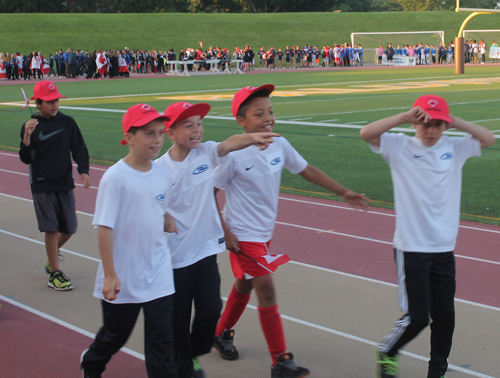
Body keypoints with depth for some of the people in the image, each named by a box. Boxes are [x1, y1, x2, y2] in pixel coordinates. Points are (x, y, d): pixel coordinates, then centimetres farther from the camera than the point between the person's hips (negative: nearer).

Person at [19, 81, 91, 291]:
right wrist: (27, 136, -25)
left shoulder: (68, 122, 2)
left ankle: (52, 254, 38)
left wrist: (83, 171, -10)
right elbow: (26, 159, -8)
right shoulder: (31, 126, -4)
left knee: (69, 228, 8)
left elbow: (79, 149, 5)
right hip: (42, 186, -3)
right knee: (51, 229, -3)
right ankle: (55, 273, 7)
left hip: (65, 184, 3)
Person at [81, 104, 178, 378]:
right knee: (116, 334, 17)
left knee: (162, 339, 2)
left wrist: (168, 221, -5)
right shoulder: (115, 177, -15)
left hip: (159, 275, 4)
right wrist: (110, 276, -18)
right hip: (122, 278, -3)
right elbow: (104, 228, -16)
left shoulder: (164, 175, 1)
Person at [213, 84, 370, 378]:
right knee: (267, 291, -8)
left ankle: (222, 334, 44)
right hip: (243, 235, -7)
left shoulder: (280, 145, -5)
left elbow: (307, 170, 9)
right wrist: (224, 232, -17)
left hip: (265, 232, 7)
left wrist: (344, 193, 10)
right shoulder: (234, 155, -22)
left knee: (245, 285, 22)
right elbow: (208, 192, -15)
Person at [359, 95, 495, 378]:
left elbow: (489, 139, 5)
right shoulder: (400, 147, -3)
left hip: (445, 248, 4)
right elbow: (367, 133, -15)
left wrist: (455, 122, -5)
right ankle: (386, 354, 22)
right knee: (417, 316, -5)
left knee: (445, 315, 7)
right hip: (411, 248, -4)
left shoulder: (454, 148, 8)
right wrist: (405, 117, -19)